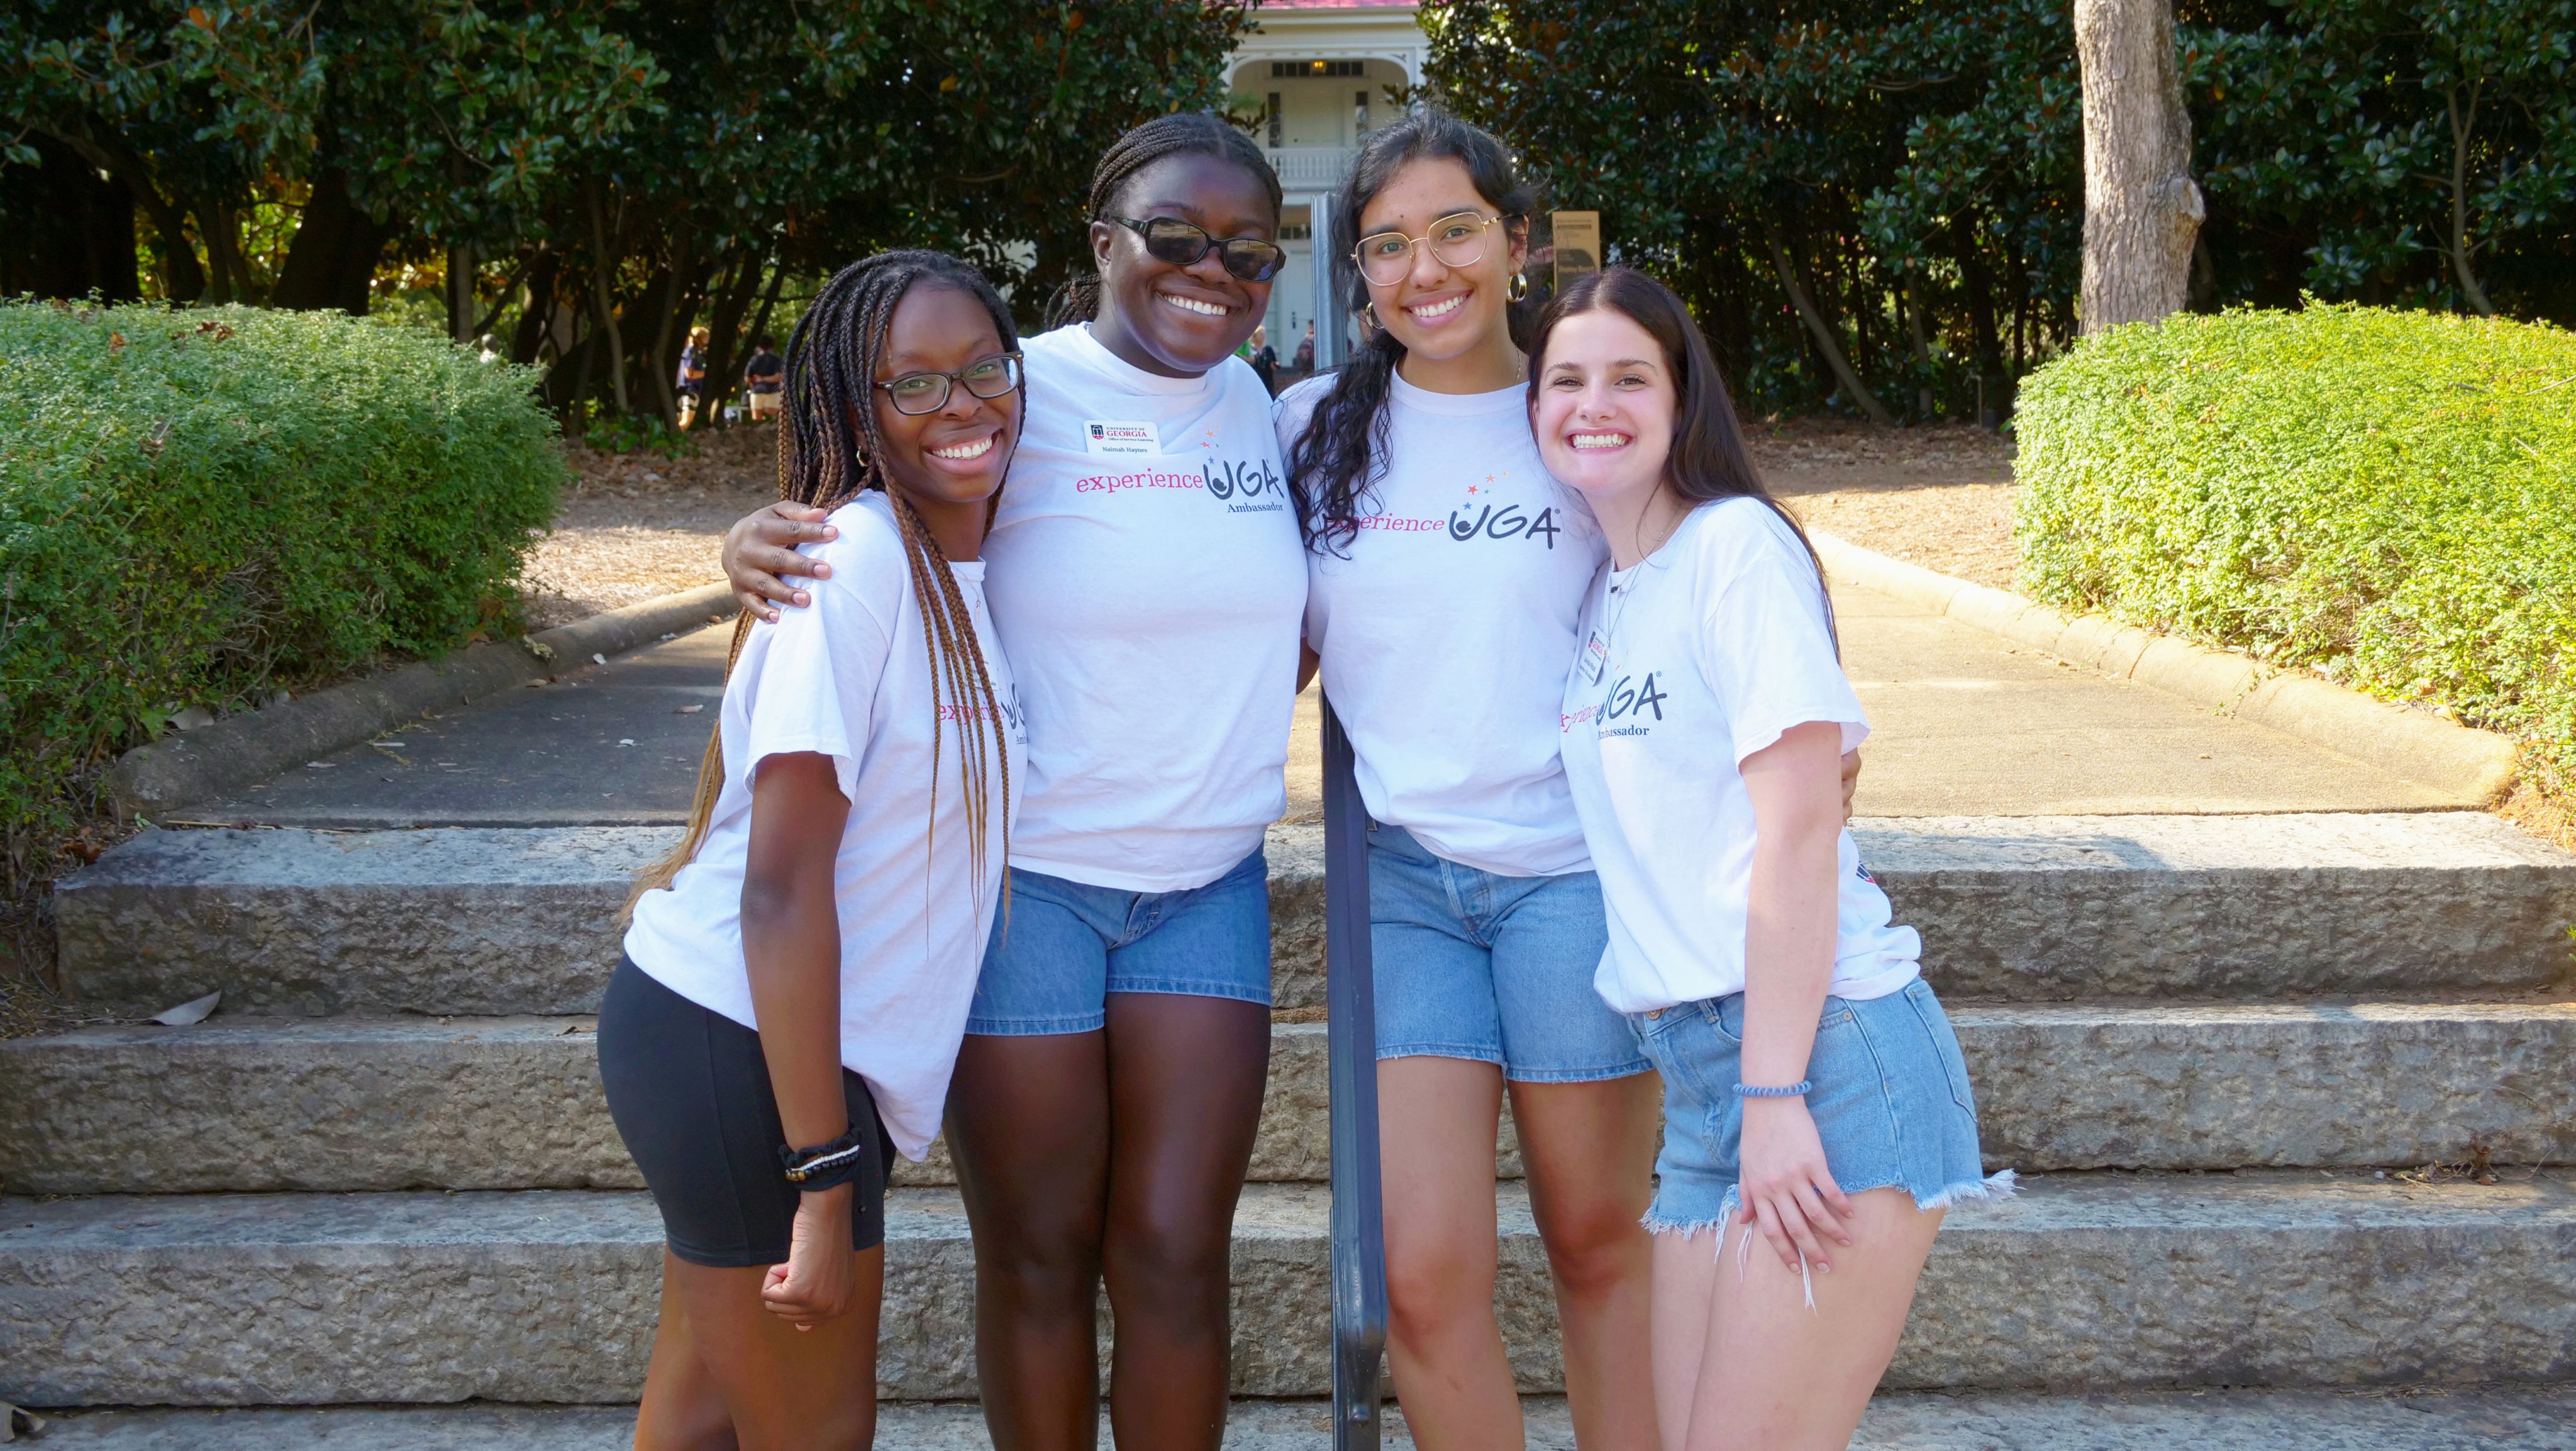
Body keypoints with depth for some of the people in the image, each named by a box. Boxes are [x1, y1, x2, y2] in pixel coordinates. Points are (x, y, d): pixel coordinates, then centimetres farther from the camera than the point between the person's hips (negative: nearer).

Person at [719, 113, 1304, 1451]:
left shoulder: (1258, 405, 5)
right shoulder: (1020, 392, -11)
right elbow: (866, 528, -10)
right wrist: (758, 542, -30)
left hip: (1206, 887, 4)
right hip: (1021, 879, -4)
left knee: (1176, 1255, 3)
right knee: (1039, 1261, 8)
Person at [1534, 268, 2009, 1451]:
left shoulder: (1736, 544, -6)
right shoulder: (1600, 590, 17)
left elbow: (1798, 831, -14)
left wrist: (1775, 1097, -17)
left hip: (1824, 1051, -7)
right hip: (1699, 1076, 8)